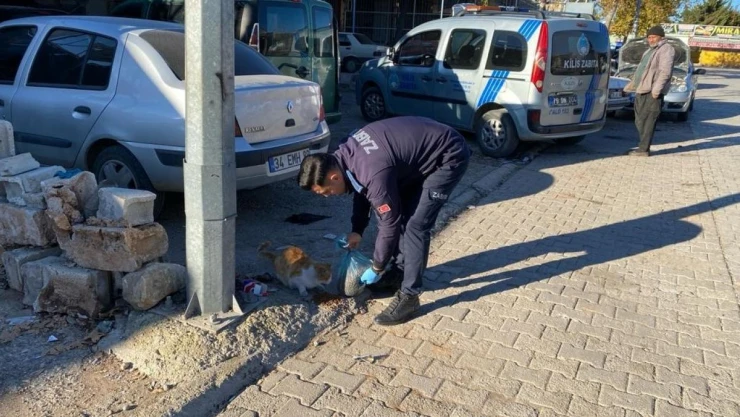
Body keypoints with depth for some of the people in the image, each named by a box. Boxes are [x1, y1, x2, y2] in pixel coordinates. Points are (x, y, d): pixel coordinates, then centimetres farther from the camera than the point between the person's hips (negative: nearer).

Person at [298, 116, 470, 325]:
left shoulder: (375, 173, -32)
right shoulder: (345, 154, -6)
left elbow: (390, 223, -20)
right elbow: (362, 189, 13)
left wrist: (377, 268, -6)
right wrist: (357, 230, 14)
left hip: (449, 156, -9)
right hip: (421, 151, 9)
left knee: (416, 225, -12)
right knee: (398, 211, 11)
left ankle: (409, 296, -2)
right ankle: (399, 271, 26)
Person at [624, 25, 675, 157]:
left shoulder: (666, 49, -4)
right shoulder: (650, 51, 26)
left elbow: (665, 71, -16)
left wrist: (656, 88, -24)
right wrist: (632, 85, 27)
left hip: (652, 93, -9)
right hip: (642, 91, 9)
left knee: (647, 121, -8)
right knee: (640, 121, 10)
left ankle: (644, 149, -7)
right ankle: (643, 147, 16)